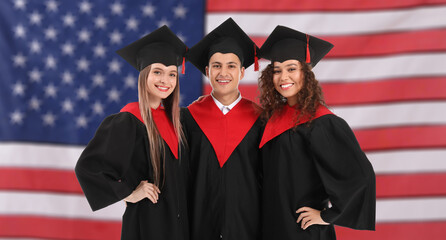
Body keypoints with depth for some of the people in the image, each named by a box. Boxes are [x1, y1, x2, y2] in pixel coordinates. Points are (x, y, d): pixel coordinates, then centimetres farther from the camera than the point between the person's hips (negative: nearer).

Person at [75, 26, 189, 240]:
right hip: (146, 223, -6)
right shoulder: (127, 122, -14)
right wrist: (129, 194, -13)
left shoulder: (172, 118, 7)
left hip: (177, 221, 7)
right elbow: (87, 166, -17)